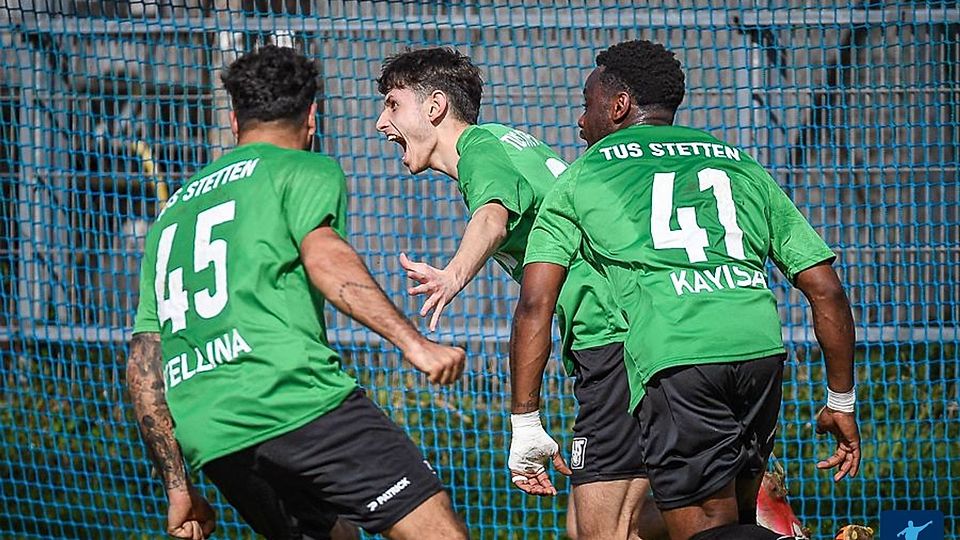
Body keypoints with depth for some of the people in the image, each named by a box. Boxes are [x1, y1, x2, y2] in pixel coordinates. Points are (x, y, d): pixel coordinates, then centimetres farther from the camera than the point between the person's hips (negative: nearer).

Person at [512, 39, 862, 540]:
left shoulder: (581, 178, 19)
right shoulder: (739, 165, 26)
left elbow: (534, 306, 8)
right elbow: (825, 290, 22)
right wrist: (842, 402, 30)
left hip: (673, 360, -4)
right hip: (760, 347, 4)